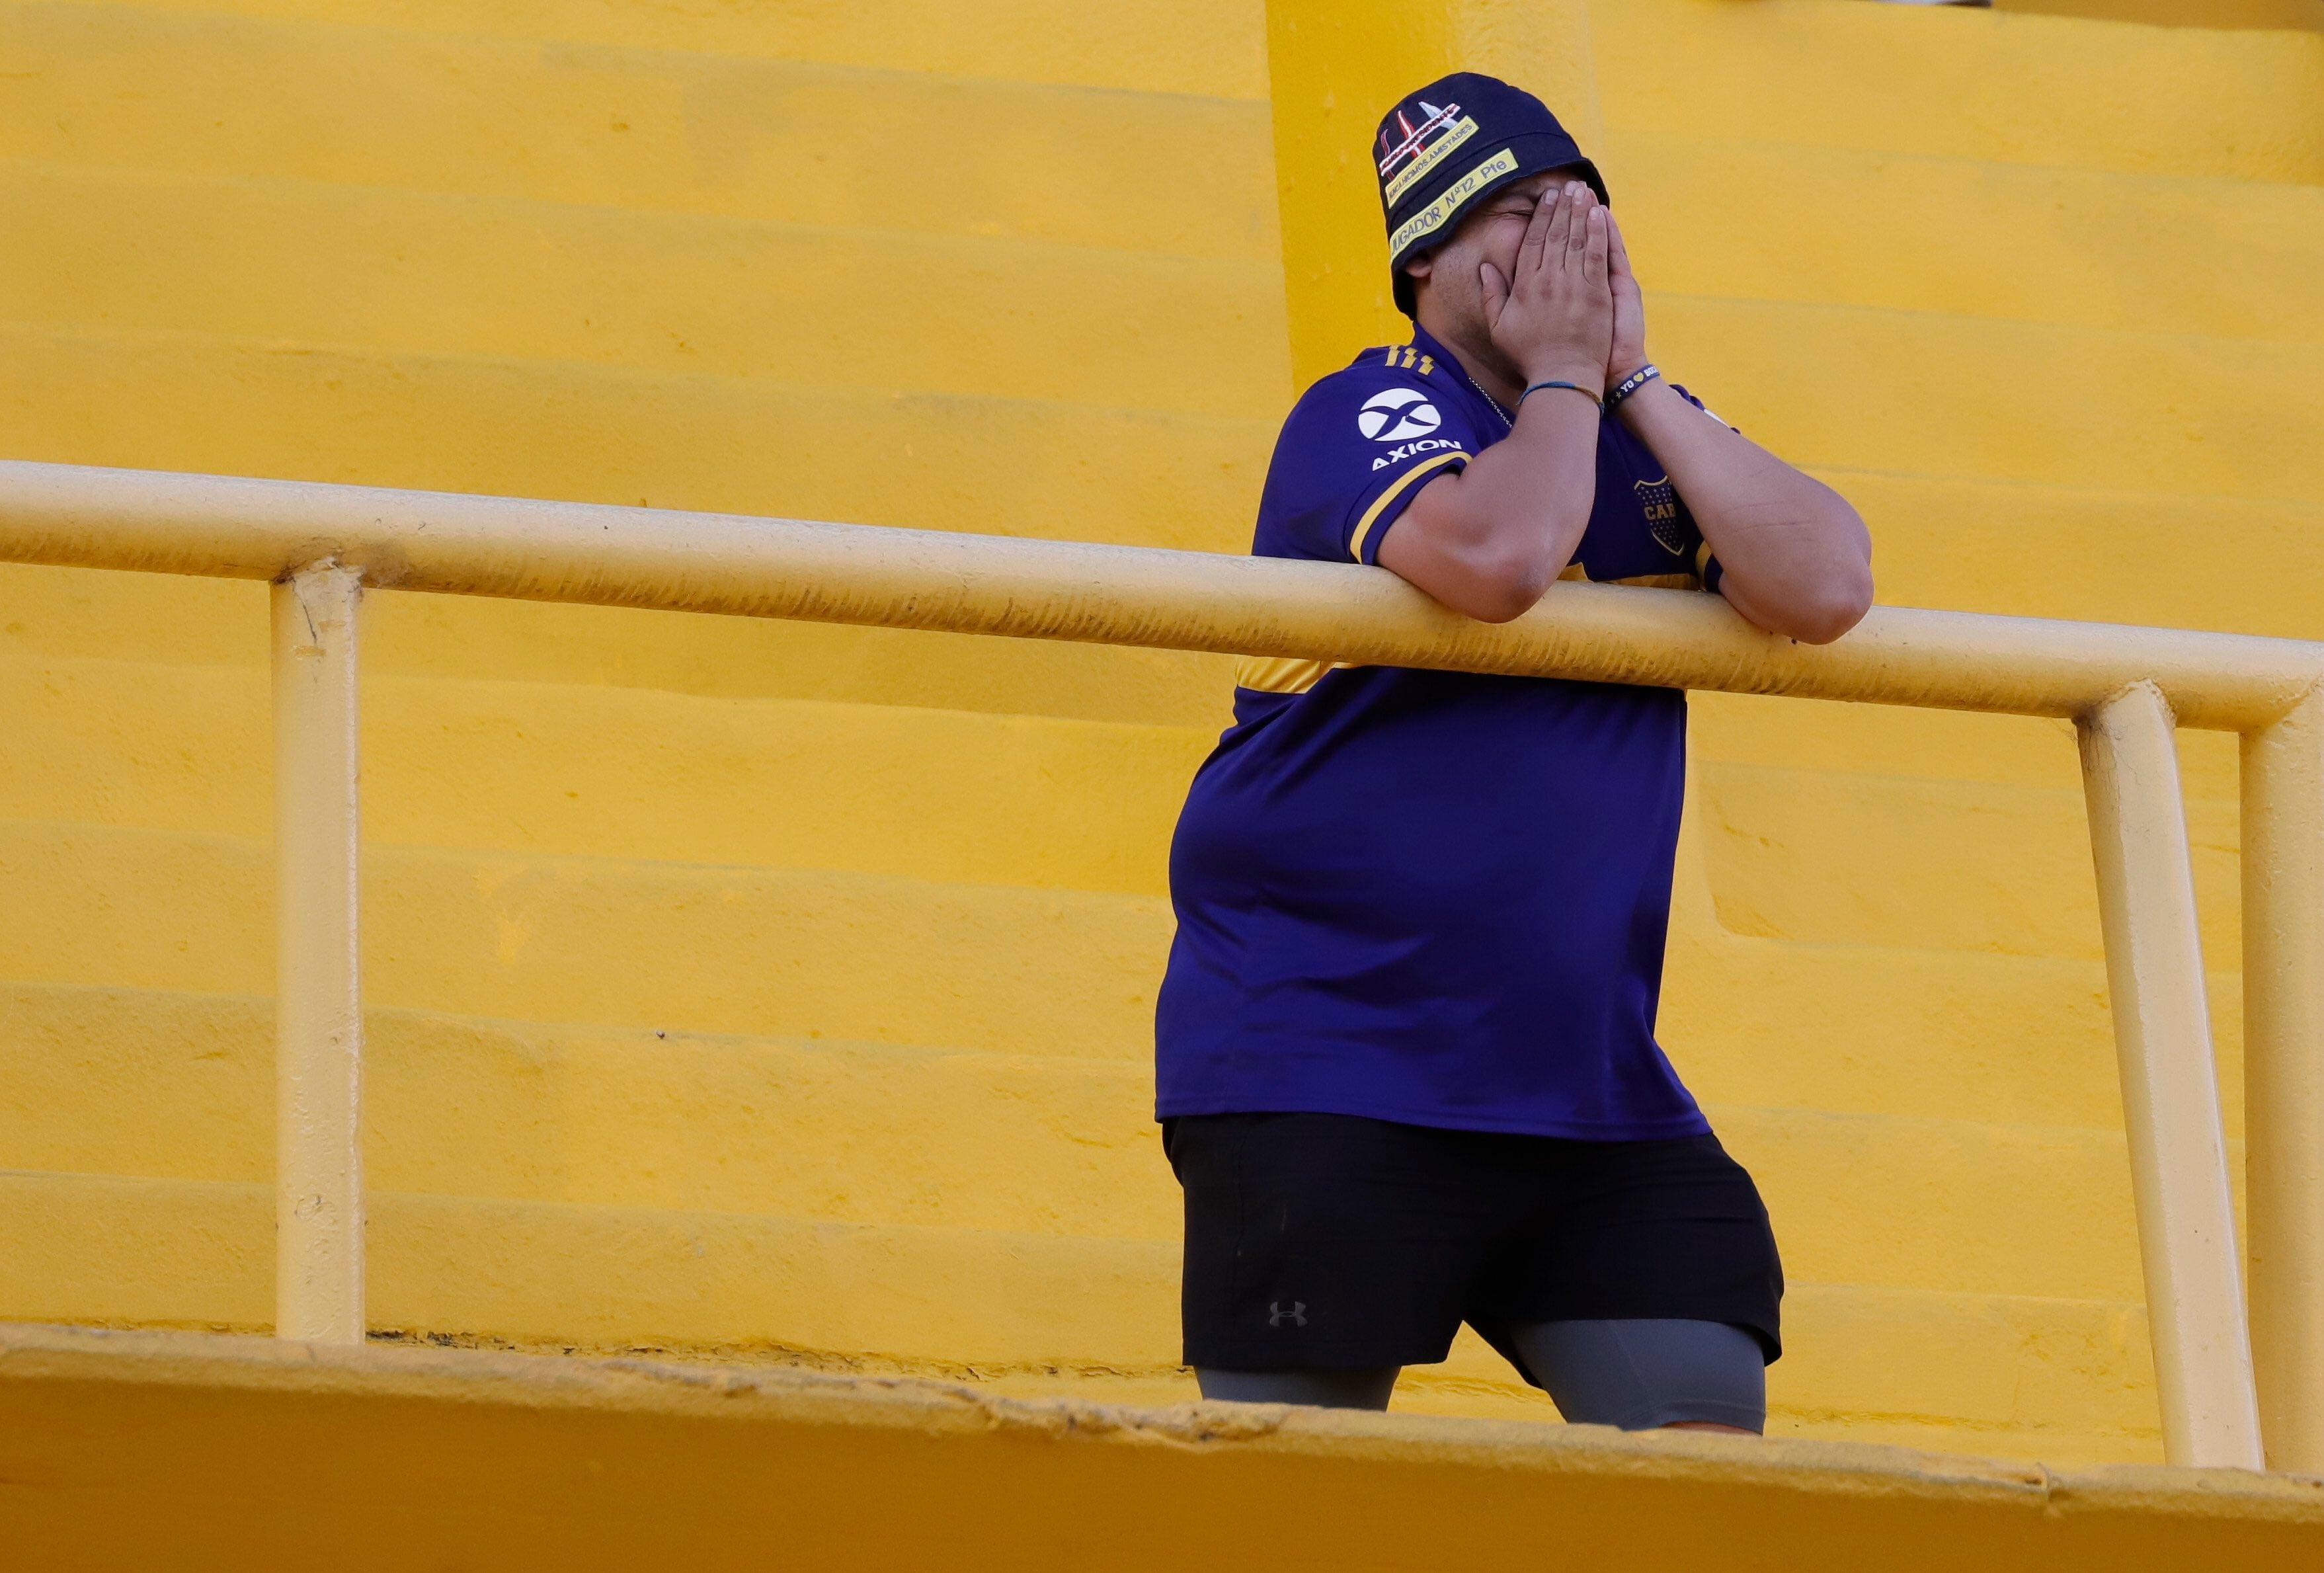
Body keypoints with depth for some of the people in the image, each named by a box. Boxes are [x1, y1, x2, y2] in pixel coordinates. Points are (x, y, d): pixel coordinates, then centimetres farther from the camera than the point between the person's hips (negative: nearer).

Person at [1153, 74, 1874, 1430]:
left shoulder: (1648, 437, 12)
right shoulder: (1369, 415, -6)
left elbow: (1828, 587, -5)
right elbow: (1497, 554, -27)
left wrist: (1634, 375, -4)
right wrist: (1562, 369, -9)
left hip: (1589, 1074, 6)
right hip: (1320, 1058, -6)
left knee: (1708, 1429, -4)